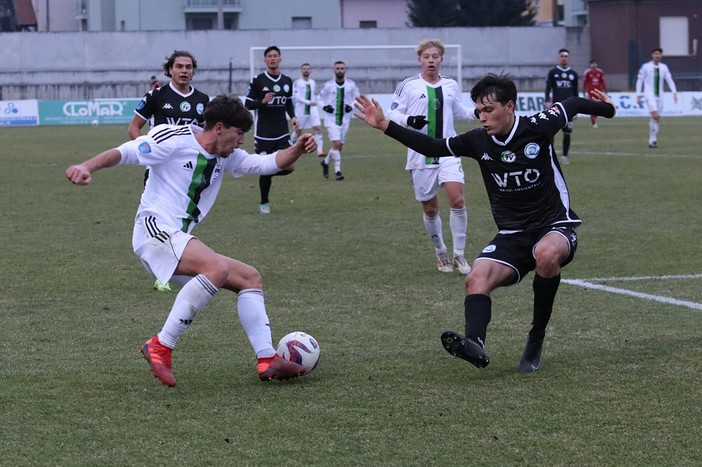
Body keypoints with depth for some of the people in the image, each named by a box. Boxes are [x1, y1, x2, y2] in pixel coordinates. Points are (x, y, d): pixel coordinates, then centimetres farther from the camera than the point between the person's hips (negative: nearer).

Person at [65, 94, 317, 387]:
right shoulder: (174, 140, -7)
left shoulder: (225, 156, 18)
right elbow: (124, 153, -11)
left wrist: (296, 151, -1)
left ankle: (267, 360, 3)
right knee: (218, 268, -31)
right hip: (155, 231, -10)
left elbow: (266, 164, 19)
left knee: (250, 278, 9)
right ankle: (160, 347, -28)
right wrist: (87, 167, -28)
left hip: (179, 242, 10)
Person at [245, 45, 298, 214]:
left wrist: (293, 117, 3)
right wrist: (263, 101, -20)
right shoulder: (258, 81, -4)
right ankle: (264, 203, 18)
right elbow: (248, 104, -2)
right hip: (263, 134, -4)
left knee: (289, 167, -10)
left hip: (282, 133, 4)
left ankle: (266, 173, 22)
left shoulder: (287, 81, 9)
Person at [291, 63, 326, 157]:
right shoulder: (297, 82, -7)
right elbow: (296, 96, -16)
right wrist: (308, 102, -26)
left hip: (312, 110, 4)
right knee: (298, 131, 8)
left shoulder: (313, 82, 11)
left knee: (318, 128, -13)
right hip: (301, 110, -4)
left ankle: (320, 151, -20)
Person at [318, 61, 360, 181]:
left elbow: (357, 98, 11)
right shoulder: (328, 85, -3)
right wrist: (324, 106, -10)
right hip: (331, 118, -3)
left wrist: (351, 106, -8)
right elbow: (320, 98, 10)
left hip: (345, 119, 3)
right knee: (336, 144, -16)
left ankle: (326, 162, 35)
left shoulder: (351, 84, 0)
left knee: (340, 146, 9)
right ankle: (337, 170, -9)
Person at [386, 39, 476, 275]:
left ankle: (459, 256, -5)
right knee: (430, 208, 7)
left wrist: (477, 112, 4)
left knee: (457, 200, -16)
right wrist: (409, 120, -20)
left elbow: (459, 111, 23)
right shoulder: (408, 86, -1)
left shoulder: (451, 86, 9)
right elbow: (392, 114, 0)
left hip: (448, 152, 1)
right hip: (420, 156, -1)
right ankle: (441, 253, 28)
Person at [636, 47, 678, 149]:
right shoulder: (646, 67, 0)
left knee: (656, 119, 4)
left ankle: (652, 141, 13)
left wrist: (674, 92, -6)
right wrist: (638, 96, 0)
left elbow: (670, 80, 8)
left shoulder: (664, 67, 9)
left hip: (659, 96, 4)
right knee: (655, 116, -21)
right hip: (649, 95, -4)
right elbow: (639, 81, 3)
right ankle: (654, 140, -15)